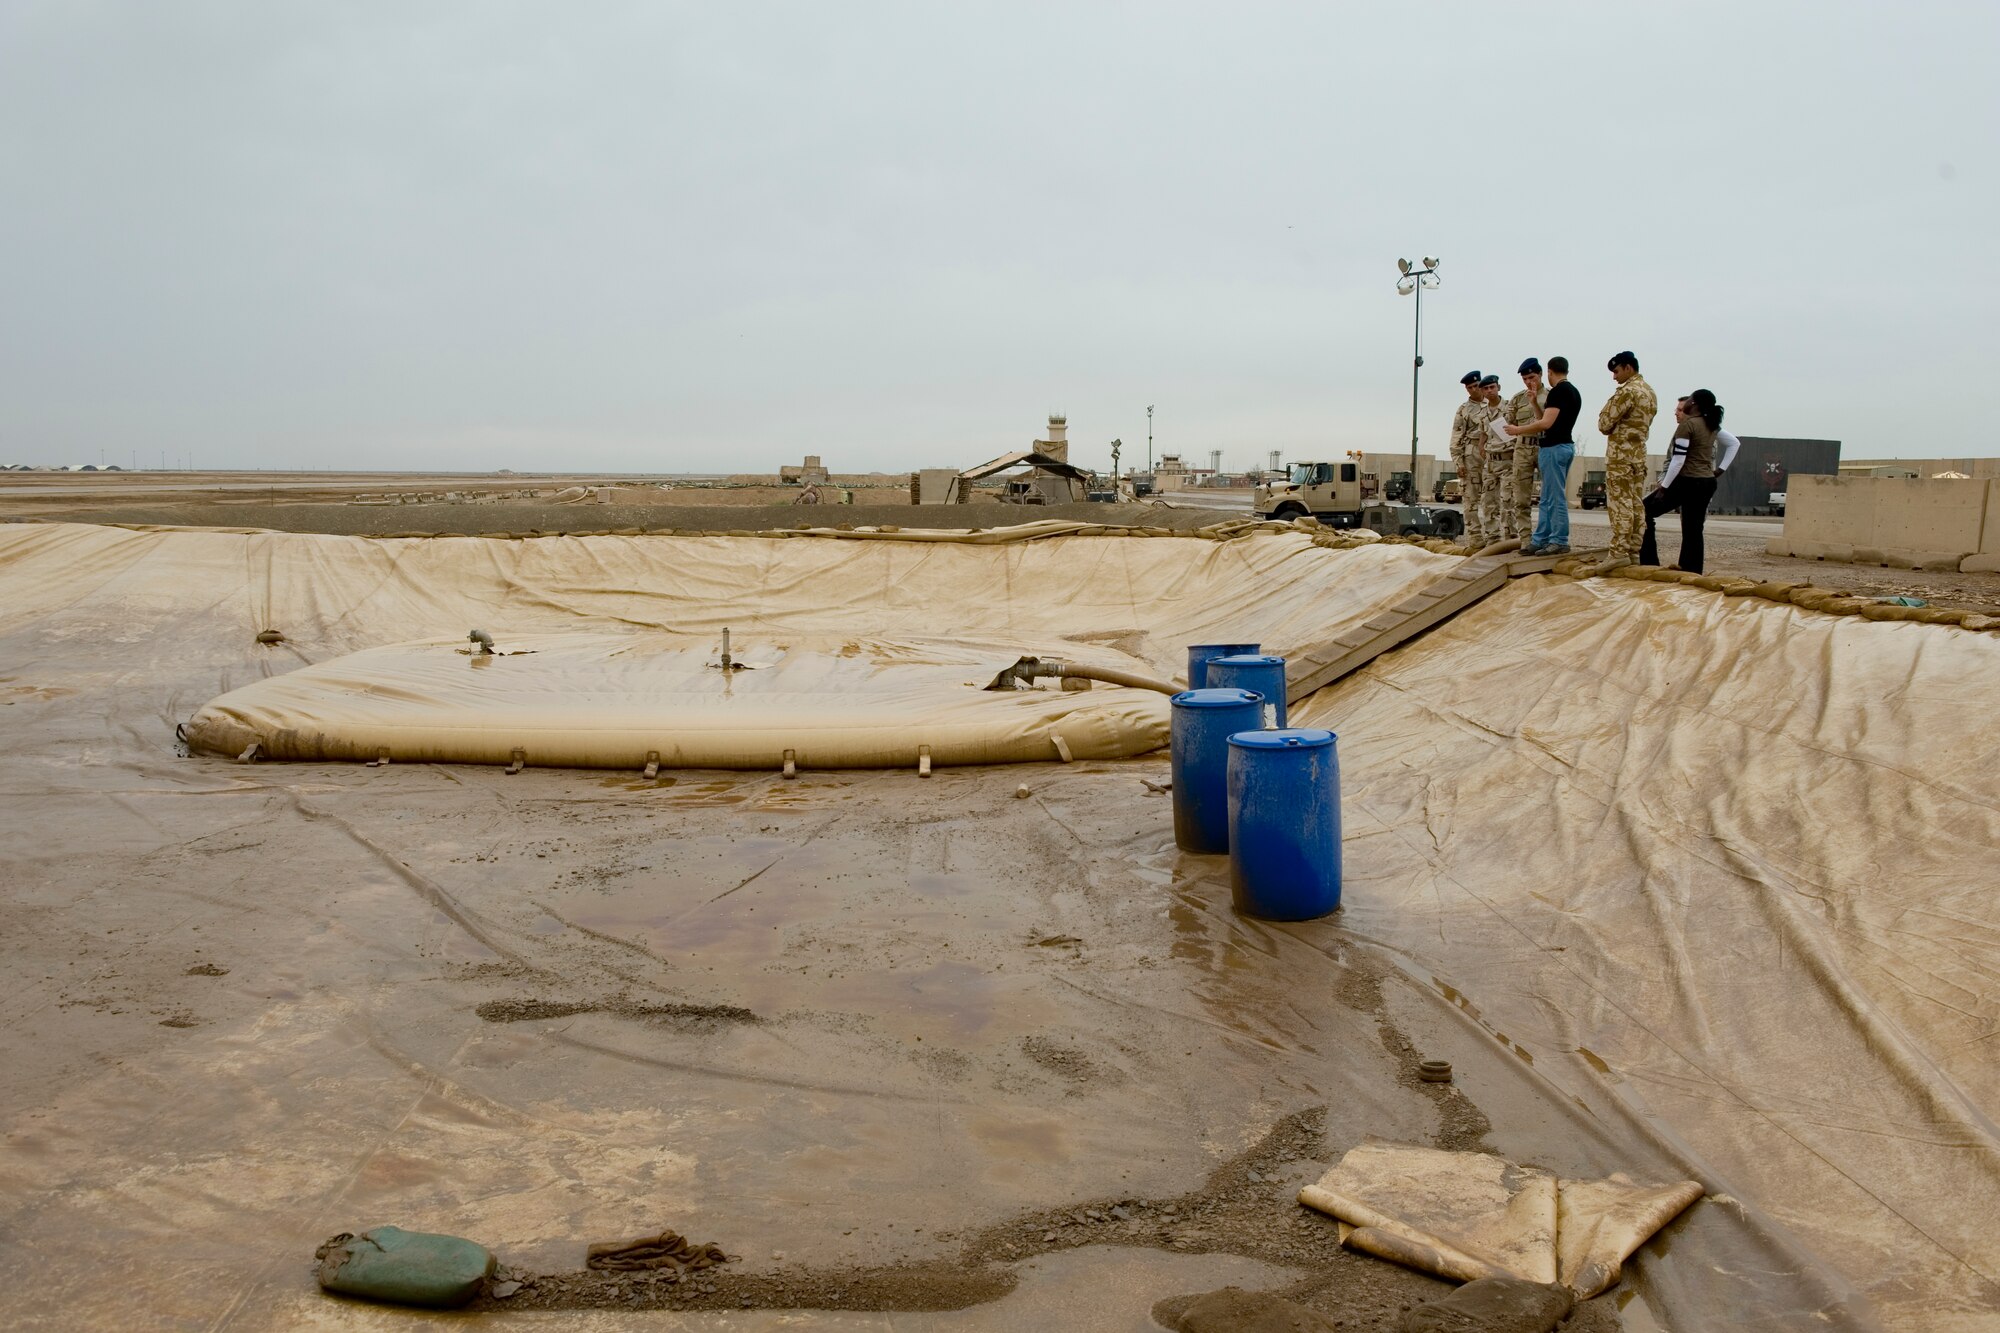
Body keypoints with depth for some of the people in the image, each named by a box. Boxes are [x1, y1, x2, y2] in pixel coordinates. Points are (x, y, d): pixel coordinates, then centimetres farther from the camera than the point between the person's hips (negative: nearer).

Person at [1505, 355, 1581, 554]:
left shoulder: (1557, 391, -13)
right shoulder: (1574, 392, 17)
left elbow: (1546, 423, -20)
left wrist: (1518, 430, -10)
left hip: (1554, 447, -10)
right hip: (1565, 445, 10)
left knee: (1555, 497, -6)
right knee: (1548, 498, 12)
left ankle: (1559, 542, -4)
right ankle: (1540, 539, 16)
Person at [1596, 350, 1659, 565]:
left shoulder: (1627, 391, -13)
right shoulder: (1650, 393, 16)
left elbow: (1605, 423, -12)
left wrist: (1608, 404, 7)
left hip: (1620, 454, -9)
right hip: (1640, 454, 9)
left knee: (1620, 505, -9)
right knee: (1636, 505, 8)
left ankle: (1619, 553, -12)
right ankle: (1634, 552, 10)